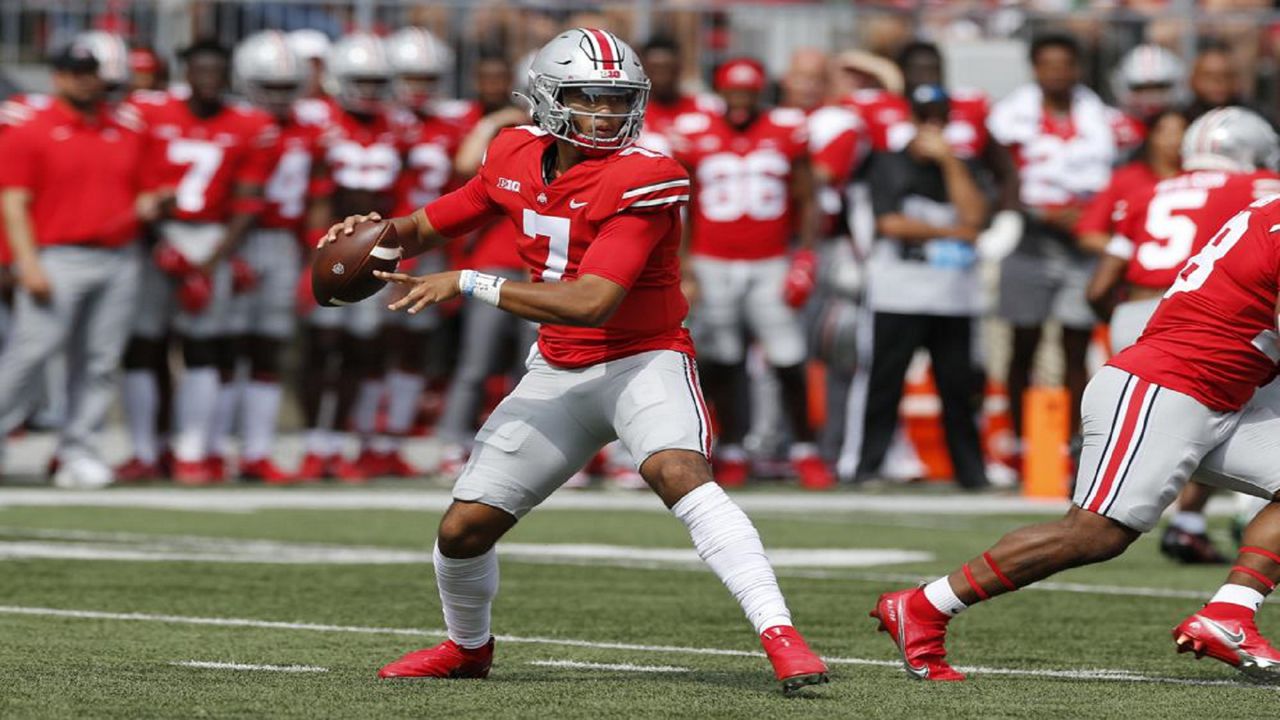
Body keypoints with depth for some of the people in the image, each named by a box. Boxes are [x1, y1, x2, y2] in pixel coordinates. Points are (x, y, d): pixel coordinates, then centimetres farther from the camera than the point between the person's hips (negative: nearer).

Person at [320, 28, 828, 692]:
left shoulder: (638, 180, -22)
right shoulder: (517, 157, -2)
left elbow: (592, 304, -30)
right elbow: (432, 227, 14)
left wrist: (467, 285, -27)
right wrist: (382, 234, -10)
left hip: (643, 359, -6)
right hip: (559, 372, 6)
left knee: (678, 472, -36)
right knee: (462, 530, 5)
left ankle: (779, 635, -38)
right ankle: (467, 647, 36)